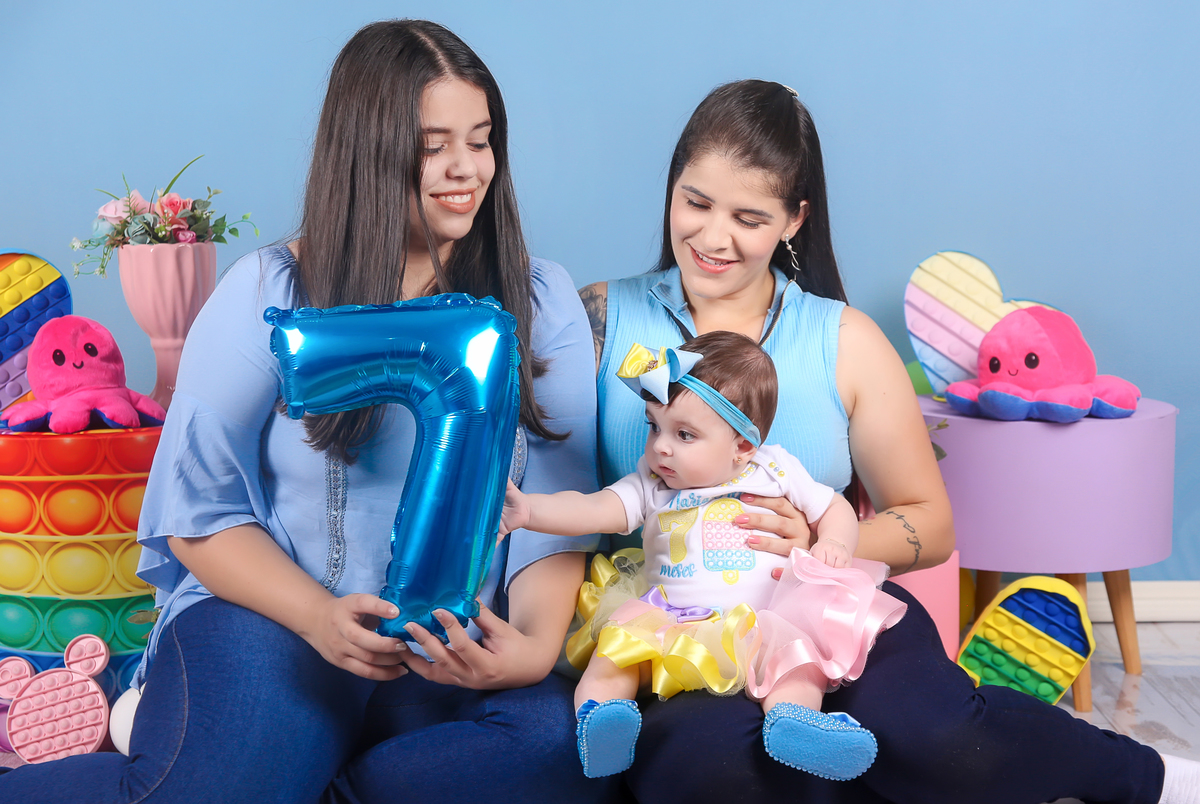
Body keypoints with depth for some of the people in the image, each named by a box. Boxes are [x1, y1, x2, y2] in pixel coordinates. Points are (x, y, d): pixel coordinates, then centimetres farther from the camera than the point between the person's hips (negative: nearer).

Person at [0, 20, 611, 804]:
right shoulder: (270, 294, 2)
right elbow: (198, 511, 1)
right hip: (273, 621, -2)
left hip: (461, 652, 2)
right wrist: (322, 617, -16)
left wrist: (534, 643, -19)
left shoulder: (541, 301, 7)